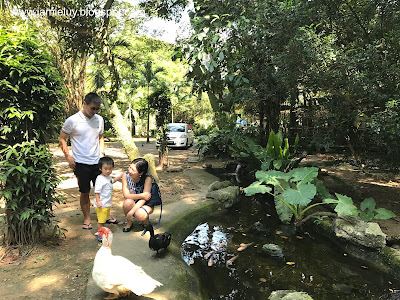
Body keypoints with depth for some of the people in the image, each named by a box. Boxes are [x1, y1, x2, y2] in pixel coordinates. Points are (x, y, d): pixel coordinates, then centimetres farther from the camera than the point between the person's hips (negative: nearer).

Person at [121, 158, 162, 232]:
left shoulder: (148, 178, -25)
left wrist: (131, 212, -36)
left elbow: (144, 198, -28)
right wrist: (141, 195, -32)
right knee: (128, 202, -33)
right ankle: (129, 223, -3)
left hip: (146, 204, -3)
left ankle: (145, 219, 3)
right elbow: (126, 195, -21)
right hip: (134, 202, 3)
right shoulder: (126, 176, -16)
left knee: (139, 214, -35)